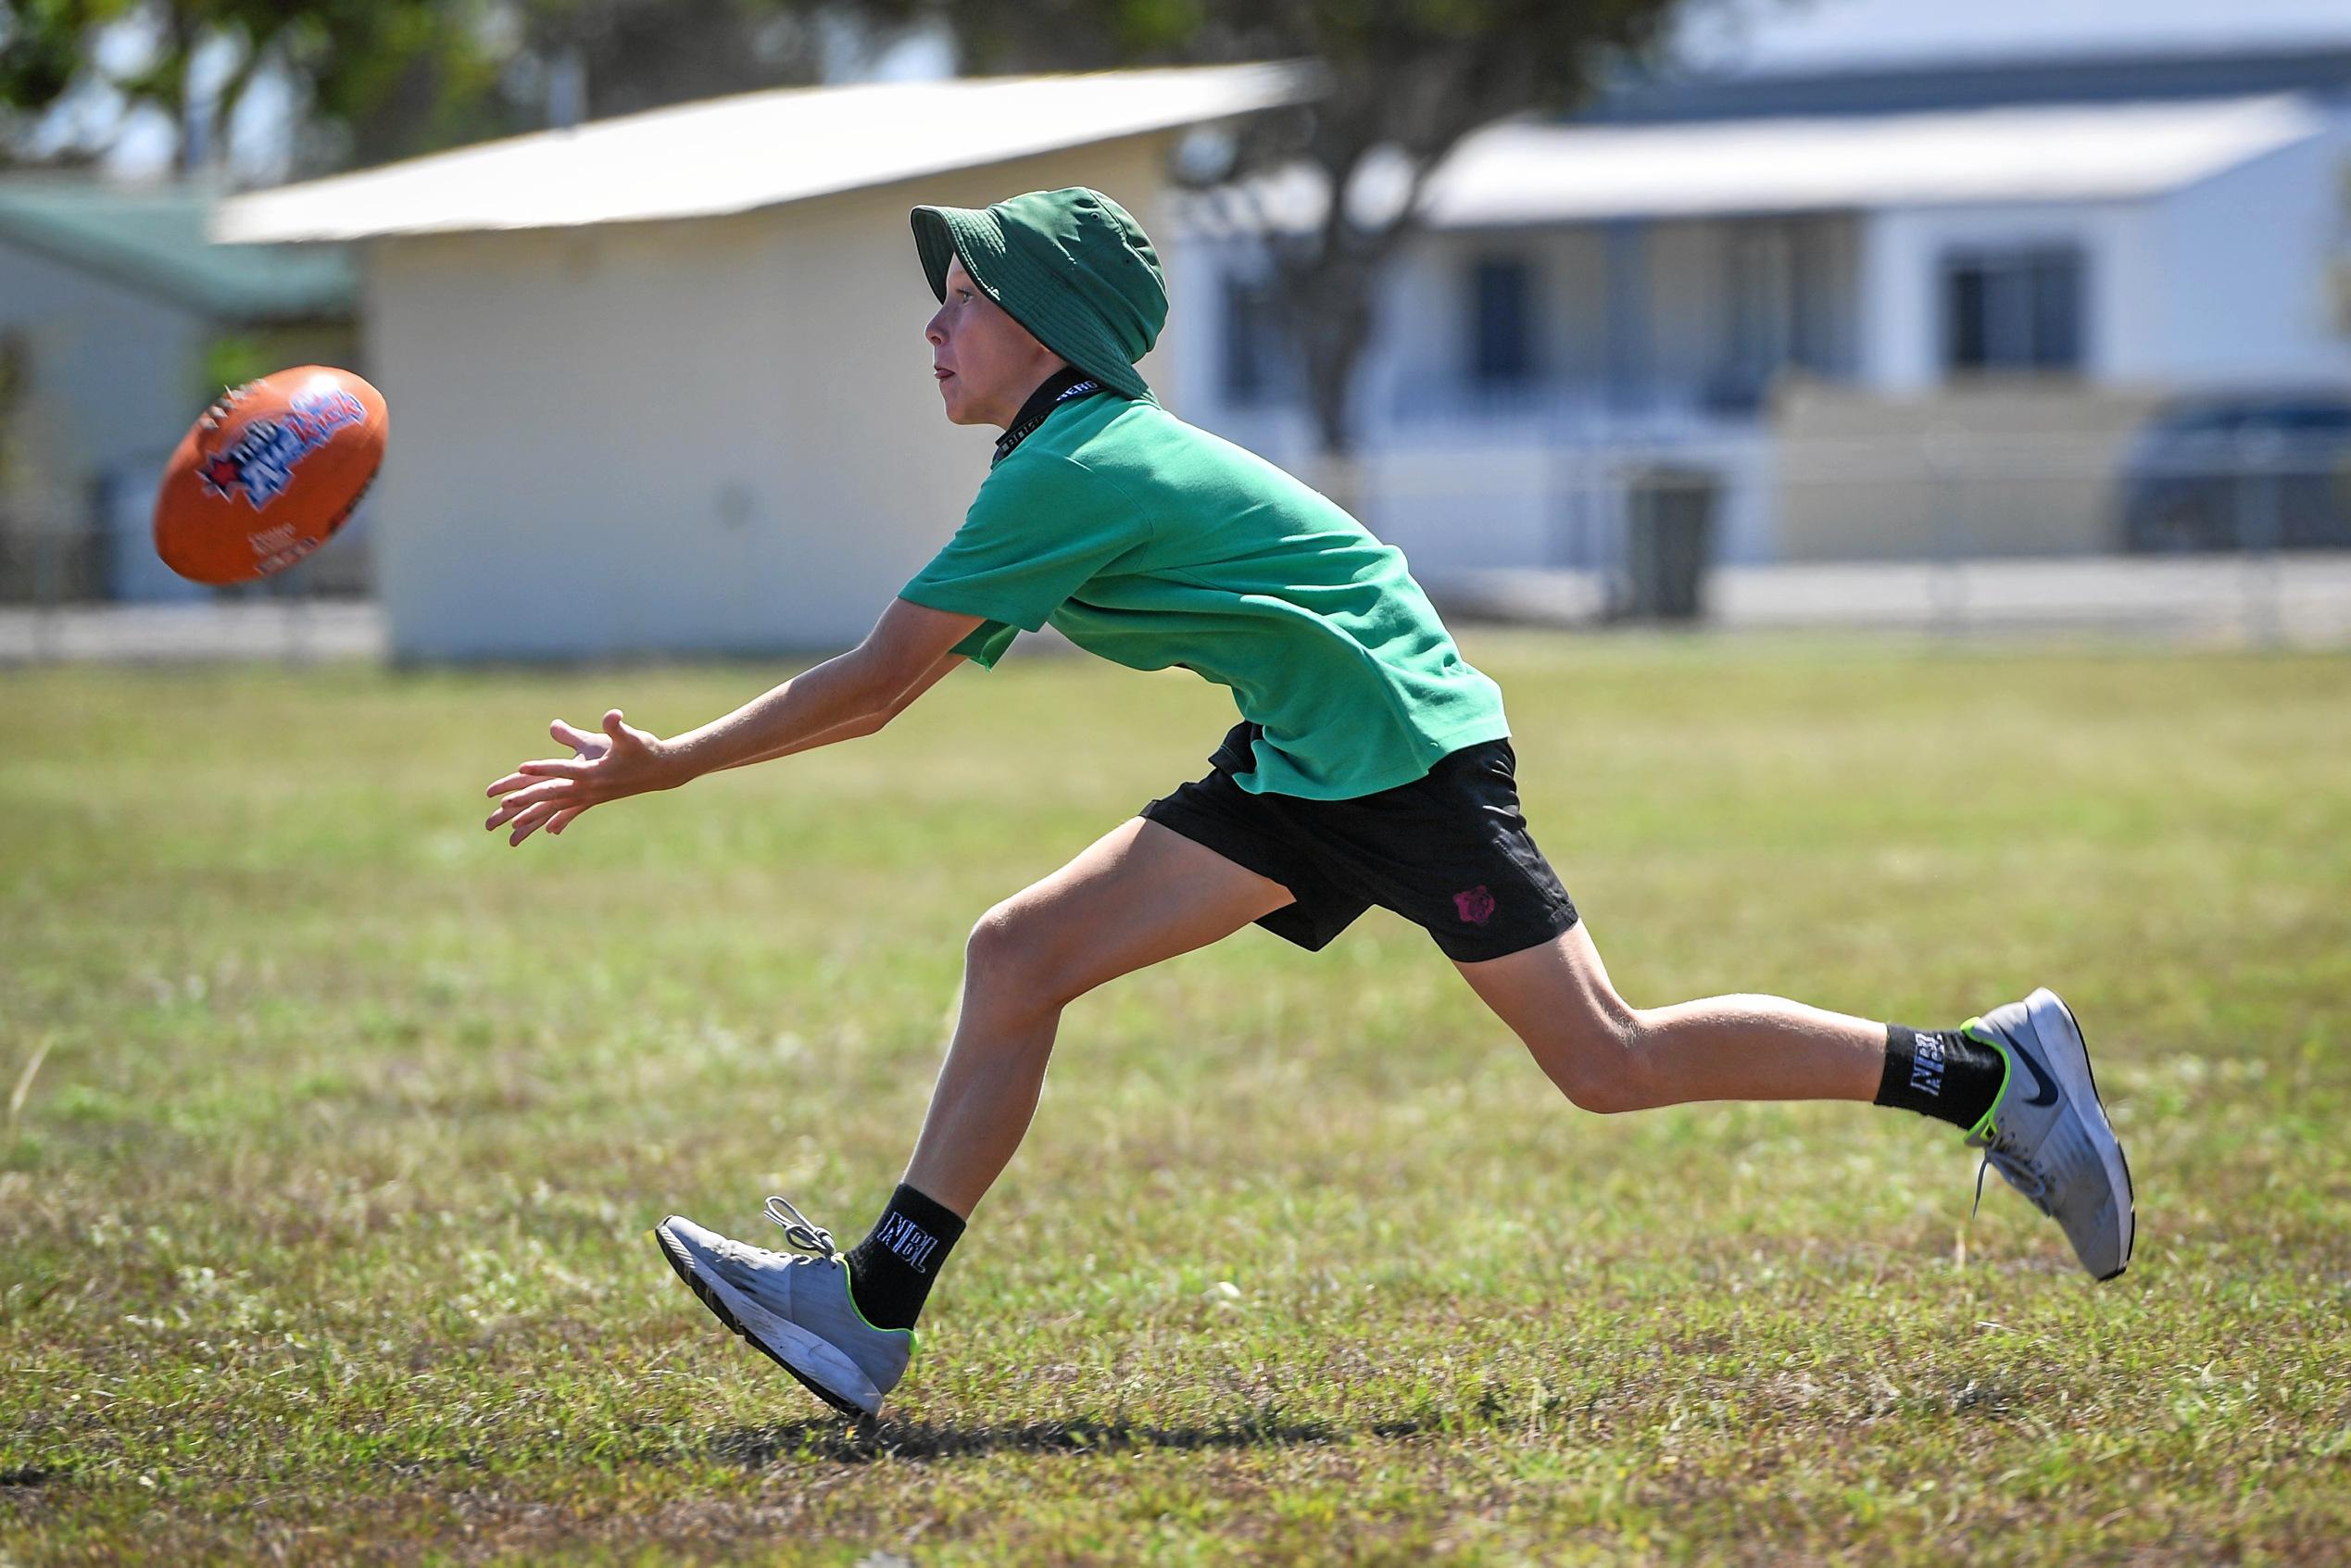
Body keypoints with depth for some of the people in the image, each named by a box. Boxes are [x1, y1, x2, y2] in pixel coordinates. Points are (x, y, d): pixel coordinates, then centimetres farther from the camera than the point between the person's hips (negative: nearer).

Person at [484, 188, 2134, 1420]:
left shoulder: (1076, 468, -17)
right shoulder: (1066, 473, 13)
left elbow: (875, 681, -18)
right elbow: (897, 688, 18)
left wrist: (667, 764, -11)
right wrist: (659, 765, 15)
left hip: (1409, 749, -10)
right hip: (1306, 771, 10)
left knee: (1608, 1060, -10)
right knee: (1017, 959, 1)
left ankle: (1986, 1070, 0)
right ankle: (873, 1310, 0)